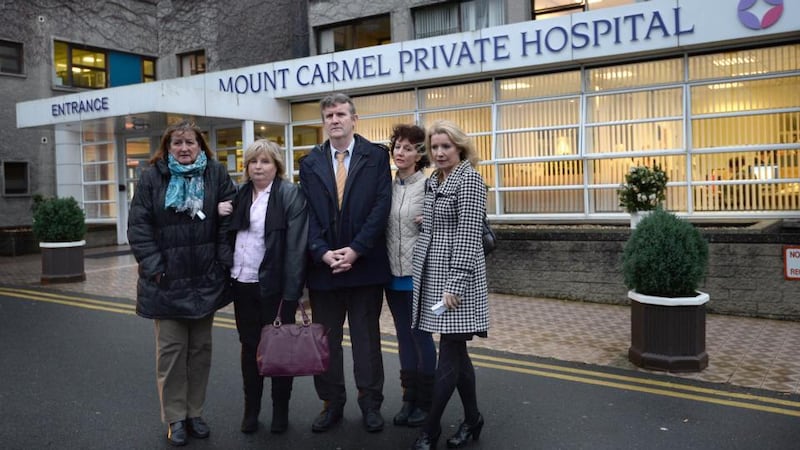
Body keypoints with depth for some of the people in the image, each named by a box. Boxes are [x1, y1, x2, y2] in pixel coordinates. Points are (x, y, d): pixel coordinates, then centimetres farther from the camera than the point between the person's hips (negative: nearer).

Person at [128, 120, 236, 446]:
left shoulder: (216, 174, 2)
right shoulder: (152, 177, 0)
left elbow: (230, 219, 0)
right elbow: (138, 226, -4)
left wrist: (223, 261, -7)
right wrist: (154, 267, -10)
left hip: (205, 279, 1)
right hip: (167, 281, -1)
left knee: (200, 348, 11)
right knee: (171, 350, 6)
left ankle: (195, 412, 25)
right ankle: (175, 418, 18)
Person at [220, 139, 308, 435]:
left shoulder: (290, 195, -9)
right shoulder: (240, 194, 10)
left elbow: (296, 247, -14)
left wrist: (291, 293, -18)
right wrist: (220, 213, -2)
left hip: (274, 286, -5)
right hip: (243, 284, 5)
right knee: (249, 347, 14)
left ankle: (281, 410, 24)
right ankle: (251, 409, 27)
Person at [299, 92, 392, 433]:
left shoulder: (376, 156, 1)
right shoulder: (310, 163, 8)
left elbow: (381, 206, -7)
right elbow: (308, 214, 2)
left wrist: (355, 250, -14)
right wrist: (323, 252, -12)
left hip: (365, 263, -2)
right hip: (322, 264, 3)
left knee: (366, 337, 8)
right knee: (325, 339, 10)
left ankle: (370, 403, 21)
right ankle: (331, 403, 23)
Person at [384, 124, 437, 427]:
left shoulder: (428, 185, -8)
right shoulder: (387, 187, 7)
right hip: (393, 275, 5)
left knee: (421, 337, 4)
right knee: (404, 338, 13)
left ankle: (425, 401, 19)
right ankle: (409, 399, 25)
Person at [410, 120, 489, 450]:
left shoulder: (469, 179, -10)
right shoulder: (433, 181, 13)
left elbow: (468, 236, -16)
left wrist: (454, 285, -20)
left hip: (455, 276, -8)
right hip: (432, 276, 8)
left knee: (449, 355, -1)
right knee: (456, 351, 14)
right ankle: (472, 419, 26)